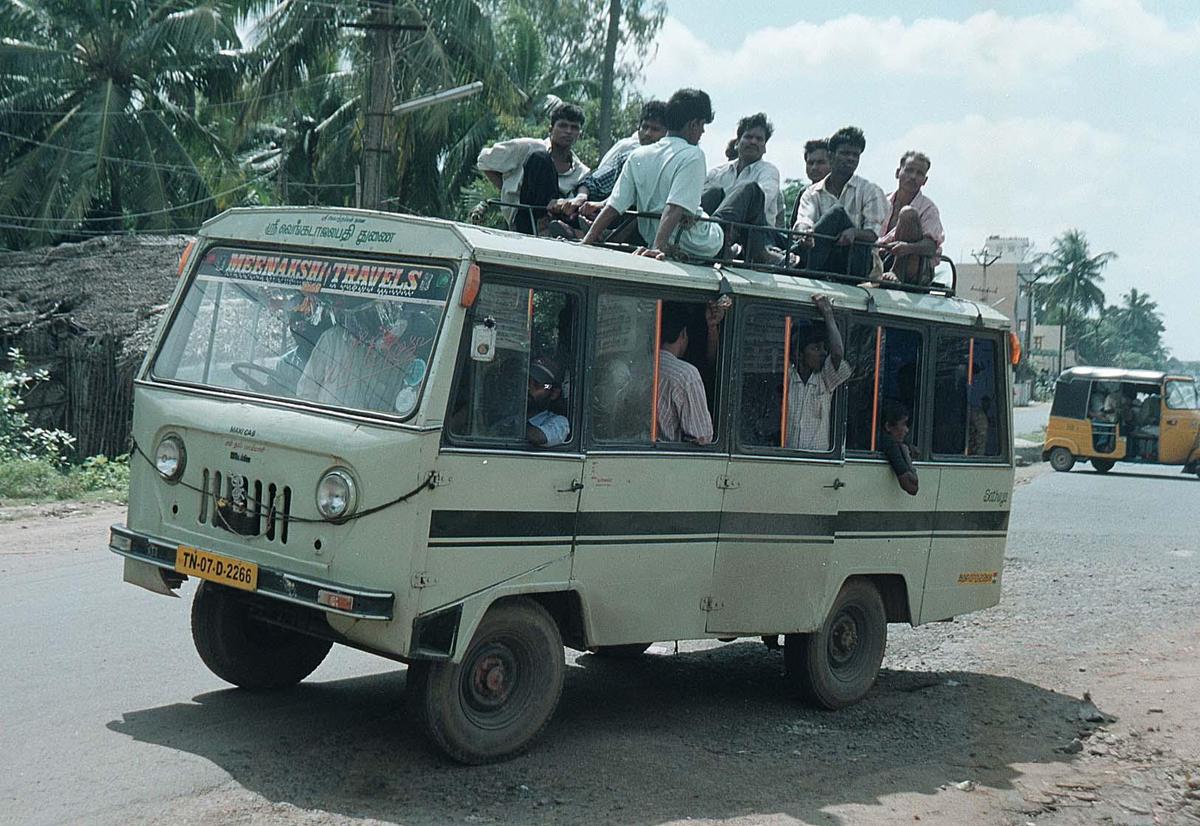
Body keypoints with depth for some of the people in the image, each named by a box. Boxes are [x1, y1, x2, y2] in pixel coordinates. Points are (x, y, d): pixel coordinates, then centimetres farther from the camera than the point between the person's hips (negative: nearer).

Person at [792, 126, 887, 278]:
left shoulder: (870, 191, 9)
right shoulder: (812, 193, 12)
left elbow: (873, 233, -2)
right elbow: (803, 222, -7)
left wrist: (853, 233, -27)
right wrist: (805, 233, -33)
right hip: (824, 261, 1)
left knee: (837, 212, -24)